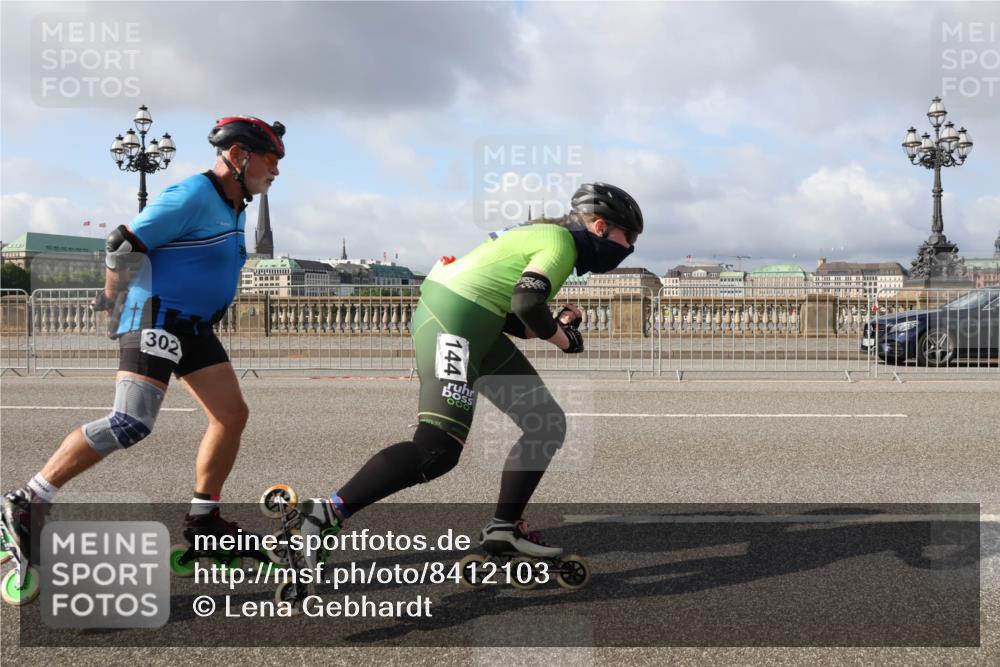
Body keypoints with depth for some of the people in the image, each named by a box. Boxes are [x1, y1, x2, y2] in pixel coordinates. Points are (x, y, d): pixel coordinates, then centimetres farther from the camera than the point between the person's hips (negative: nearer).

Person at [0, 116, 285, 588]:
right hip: (156, 318, -10)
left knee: (232, 415, 4)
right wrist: (111, 297, 1)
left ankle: (202, 520, 14)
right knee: (130, 424, -19)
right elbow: (124, 245, -14)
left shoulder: (234, 208, 15)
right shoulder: (193, 196, -16)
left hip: (194, 327, 10)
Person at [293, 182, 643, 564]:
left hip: (473, 327, 10)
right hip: (453, 321, -10)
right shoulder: (561, 241, -5)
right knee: (437, 450, -17)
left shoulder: (545, 234, 23)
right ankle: (324, 515, -14)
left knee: (547, 424, 11)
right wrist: (564, 340, -3)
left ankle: (505, 528, 16)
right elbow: (526, 304, -20)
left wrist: (557, 326, 6)